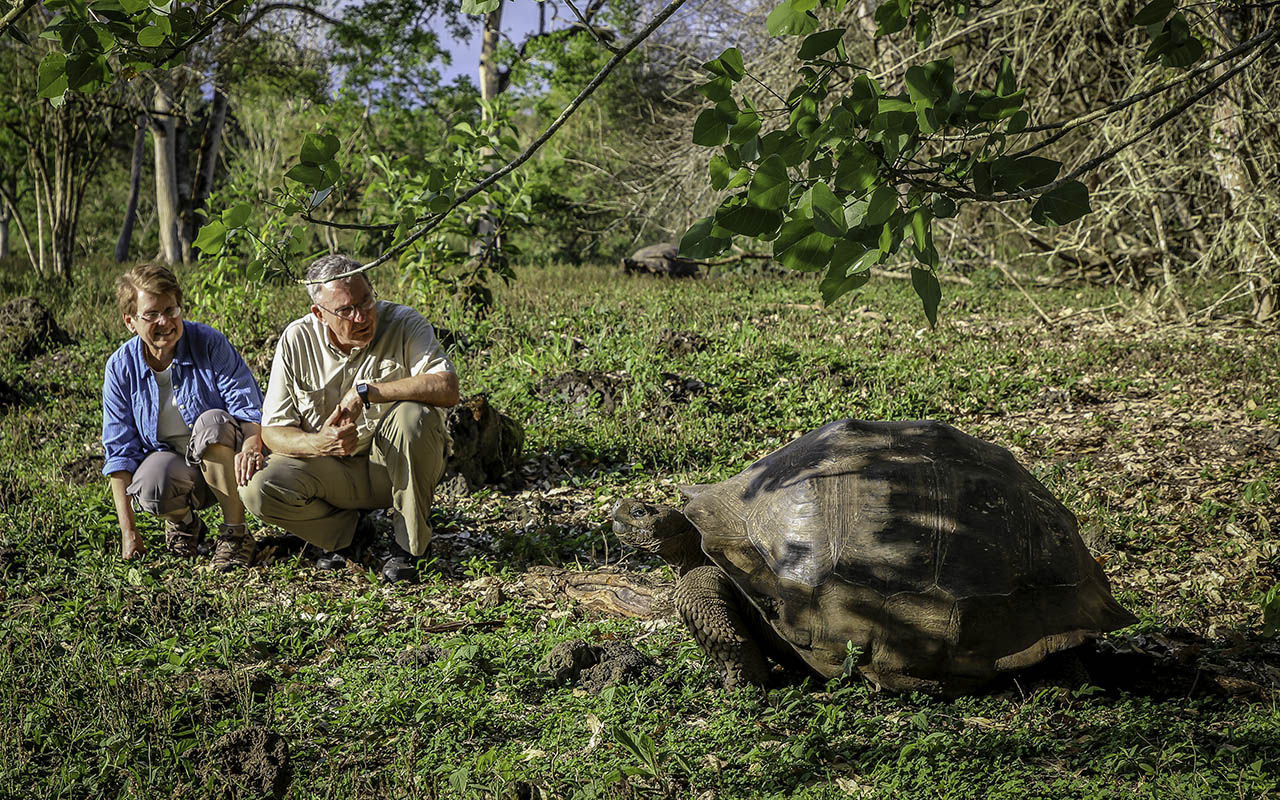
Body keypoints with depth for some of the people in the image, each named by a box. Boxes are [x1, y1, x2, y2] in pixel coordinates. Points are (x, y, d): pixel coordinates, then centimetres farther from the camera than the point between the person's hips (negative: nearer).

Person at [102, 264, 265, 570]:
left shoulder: (209, 343, -10)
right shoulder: (120, 368, -4)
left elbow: (249, 404, -15)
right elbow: (120, 451, -3)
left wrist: (251, 443, -40)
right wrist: (128, 529, -9)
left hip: (223, 464, -1)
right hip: (171, 464, 1)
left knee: (212, 421, -34)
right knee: (150, 483, -35)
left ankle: (236, 532, -21)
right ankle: (183, 523, 3)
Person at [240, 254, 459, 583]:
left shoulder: (404, 324, -13)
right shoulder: (297, 340, -7)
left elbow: (447, 389, -29)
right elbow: (273, 432, -6)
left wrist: (365, 392, -29)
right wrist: (320, 444, -29)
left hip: (395, 466, -2)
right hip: (330, 469, 2)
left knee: (414, 414, -33)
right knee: (258, 489, -24)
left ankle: (406, 544, -16)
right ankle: (345, 529, 6)